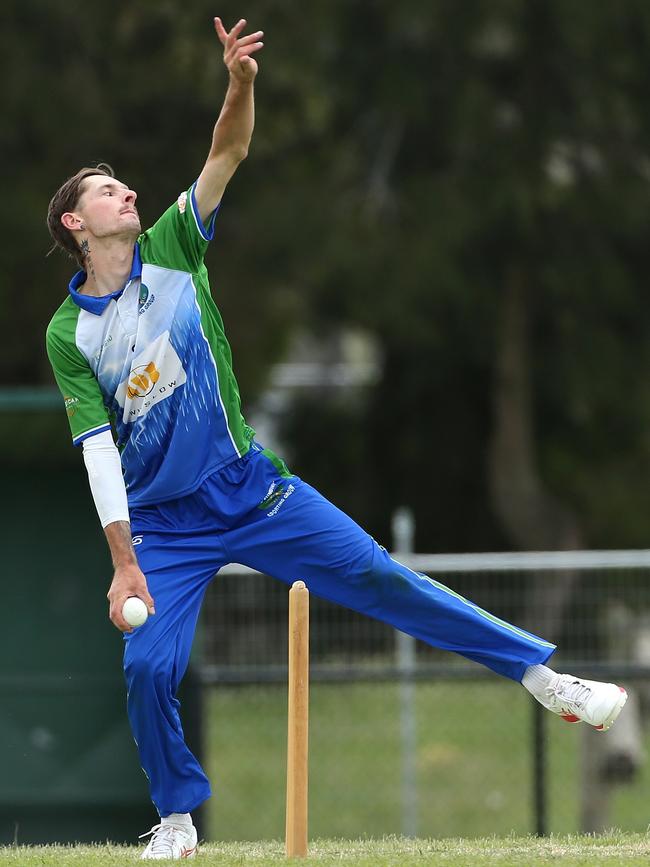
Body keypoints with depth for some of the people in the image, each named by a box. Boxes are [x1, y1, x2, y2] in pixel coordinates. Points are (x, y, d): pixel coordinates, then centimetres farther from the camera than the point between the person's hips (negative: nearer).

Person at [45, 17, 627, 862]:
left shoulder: (172, 249, 2)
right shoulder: (68, 336, -5)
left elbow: (227, 156, -9)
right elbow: (99, 451, -10)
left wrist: (241, 85, -29)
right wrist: (124, 562, -18)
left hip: (249, 488, 2)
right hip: (161, 525, -1)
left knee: (381, 577, -6)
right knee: (149, 669, -13)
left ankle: (541, 673, -3)